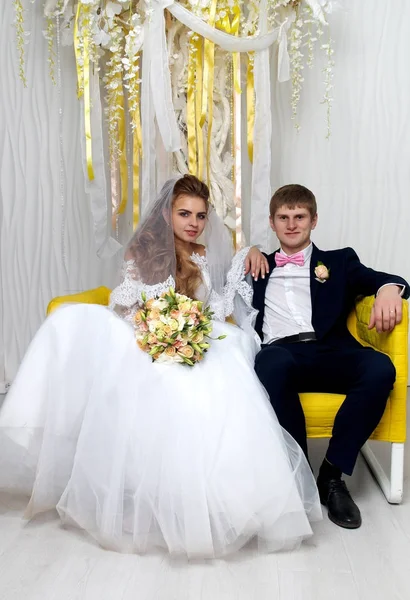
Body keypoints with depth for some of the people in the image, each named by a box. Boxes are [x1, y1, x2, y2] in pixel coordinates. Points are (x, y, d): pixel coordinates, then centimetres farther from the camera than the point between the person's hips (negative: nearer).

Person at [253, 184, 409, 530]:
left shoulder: (339, 261, 25)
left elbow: (380, 280, 9)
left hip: (330, 352, 1)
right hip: (281, 352, 0)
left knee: (380, 368, -31)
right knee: (273, 363, -38)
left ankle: (332, 473, -19)